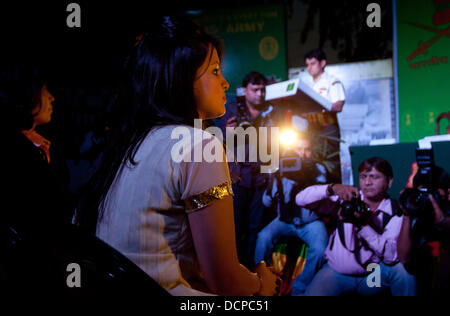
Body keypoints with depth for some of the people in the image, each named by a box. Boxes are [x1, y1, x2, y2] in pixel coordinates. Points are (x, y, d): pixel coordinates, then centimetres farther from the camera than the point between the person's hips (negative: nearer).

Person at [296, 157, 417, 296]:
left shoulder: (395, 213, -7)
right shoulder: (348, 198, -4)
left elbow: (392, 255, -21)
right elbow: (301, 199, -12)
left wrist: (363, 225, -31)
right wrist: (331, 189, -30)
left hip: (372, 274, 0)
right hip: (336, 272, 0)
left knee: (401, 266, -27)